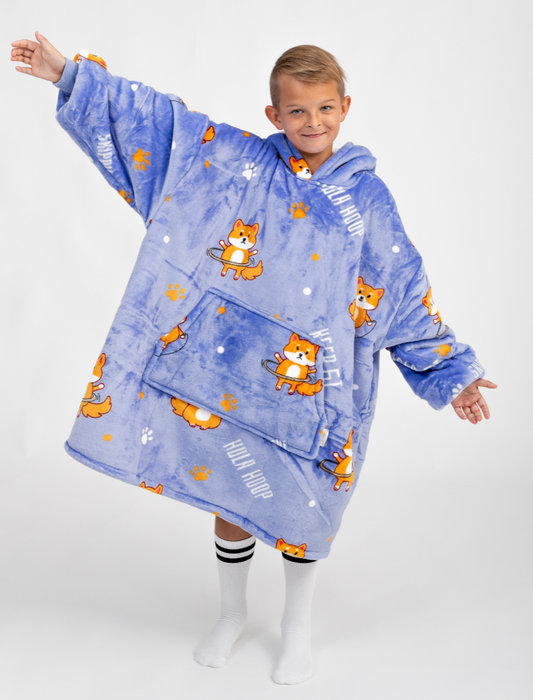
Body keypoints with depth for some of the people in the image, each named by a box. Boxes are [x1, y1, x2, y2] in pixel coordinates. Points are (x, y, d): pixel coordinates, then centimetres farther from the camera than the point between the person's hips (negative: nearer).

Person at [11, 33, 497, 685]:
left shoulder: (366, 196, 0)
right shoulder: (237, 159, 0)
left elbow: (405, 291, 3)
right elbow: (154, 119, 2)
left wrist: (453, 375, 4)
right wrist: (67, 74, 0)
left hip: (314, 385, -1)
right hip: (232, 370, 1)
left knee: (301, 502, 11)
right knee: (230, 492, 14)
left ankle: (298, 620, 38)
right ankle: (232, 612, 41)